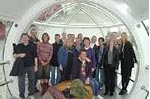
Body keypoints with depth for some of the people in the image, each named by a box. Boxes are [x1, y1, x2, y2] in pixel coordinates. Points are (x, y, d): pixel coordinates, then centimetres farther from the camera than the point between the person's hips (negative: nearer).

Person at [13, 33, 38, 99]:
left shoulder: (32, 46, 2)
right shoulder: (18, 46, 3)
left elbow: (35, 57, 2)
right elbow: (14, 55, 5)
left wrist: (36, 66, -1)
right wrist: (19, 55, -16)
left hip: (31, 66, 0)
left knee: (31, 80, 9)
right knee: (21, 81, 4)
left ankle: (31, 94, 26)